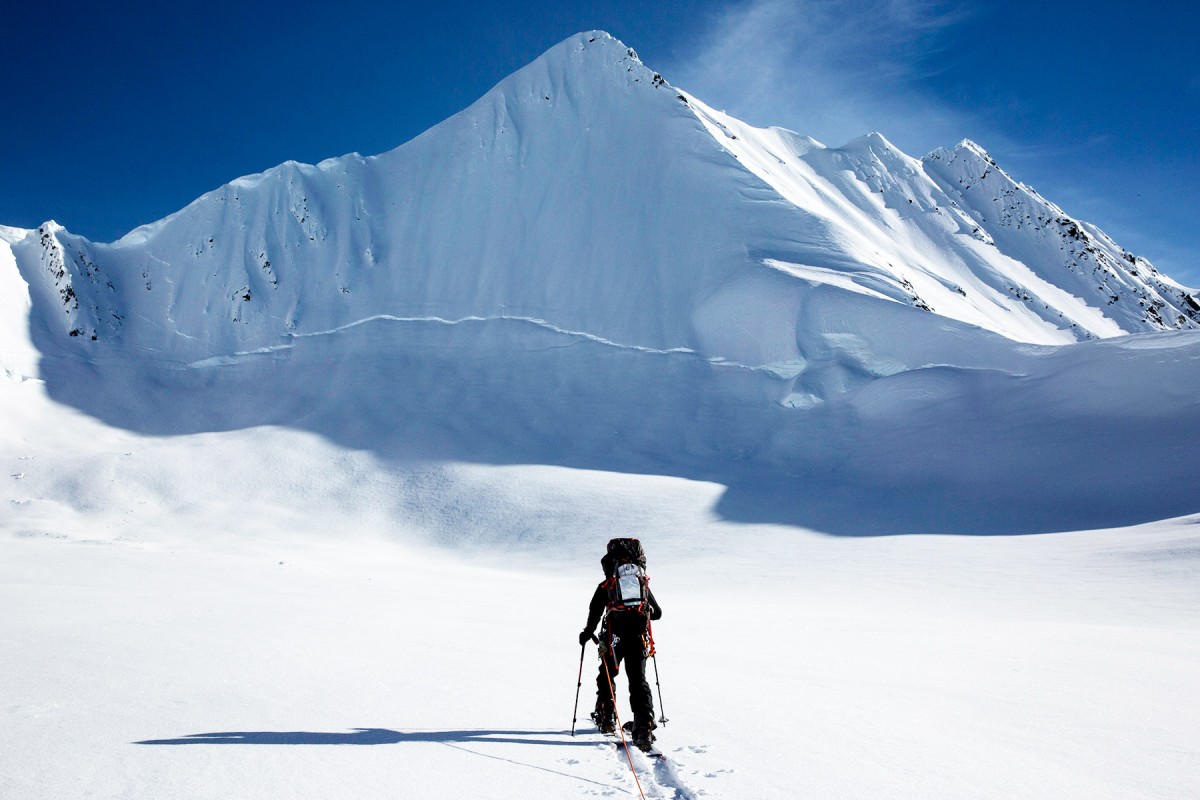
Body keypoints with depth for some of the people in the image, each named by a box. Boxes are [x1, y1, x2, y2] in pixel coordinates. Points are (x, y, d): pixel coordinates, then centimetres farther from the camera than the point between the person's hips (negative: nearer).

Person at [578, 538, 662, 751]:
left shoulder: (606, 586, 9)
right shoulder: (643, 584, 18)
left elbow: (595, 611, -1)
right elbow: (658, 613, 23)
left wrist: (587, 633, 12)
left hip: (614, 637, -2)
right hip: (639, 637, 2)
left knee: (607, 677, 18)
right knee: (638, 681, 3)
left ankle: (607, 719, 22)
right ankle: (644, 727, -10)